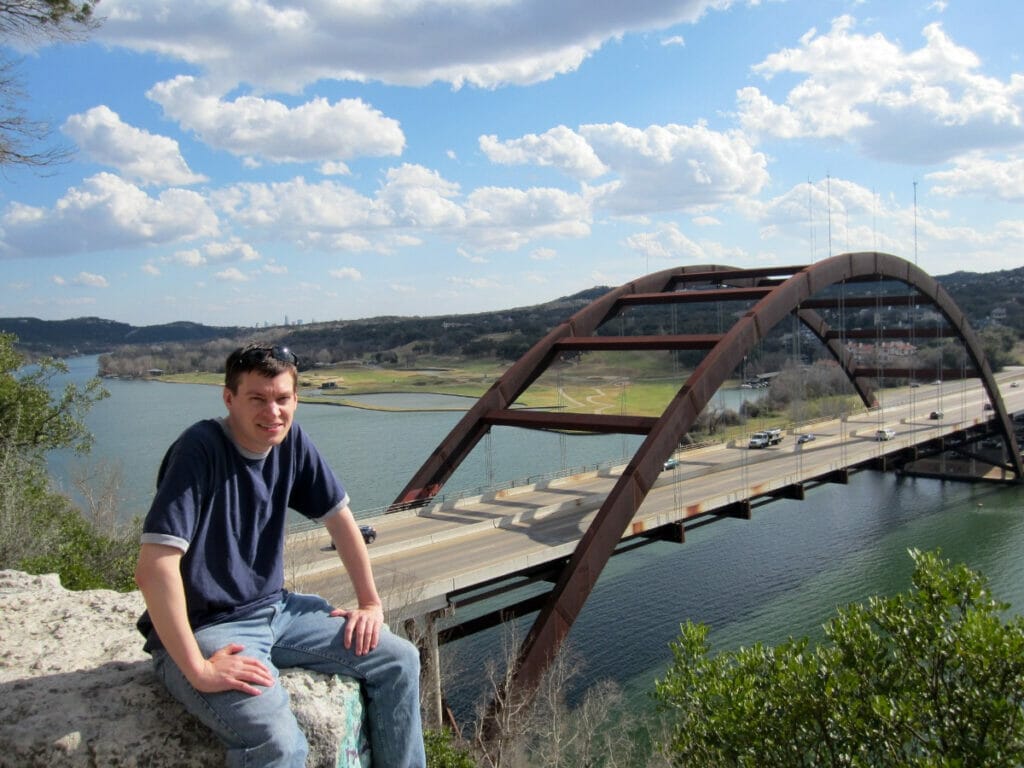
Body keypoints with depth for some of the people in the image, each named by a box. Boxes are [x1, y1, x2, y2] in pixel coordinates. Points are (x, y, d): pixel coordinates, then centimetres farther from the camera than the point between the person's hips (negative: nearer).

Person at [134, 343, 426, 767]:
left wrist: (370, 602, 8)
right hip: (204, 629, -7)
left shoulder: (291, 441, -1)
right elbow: (155, 568, -28)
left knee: (399, 660, 4)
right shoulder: (200, 449, -22)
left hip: (274, 610, 7)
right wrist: (199, 670, -28)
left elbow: (339, 518, 9)